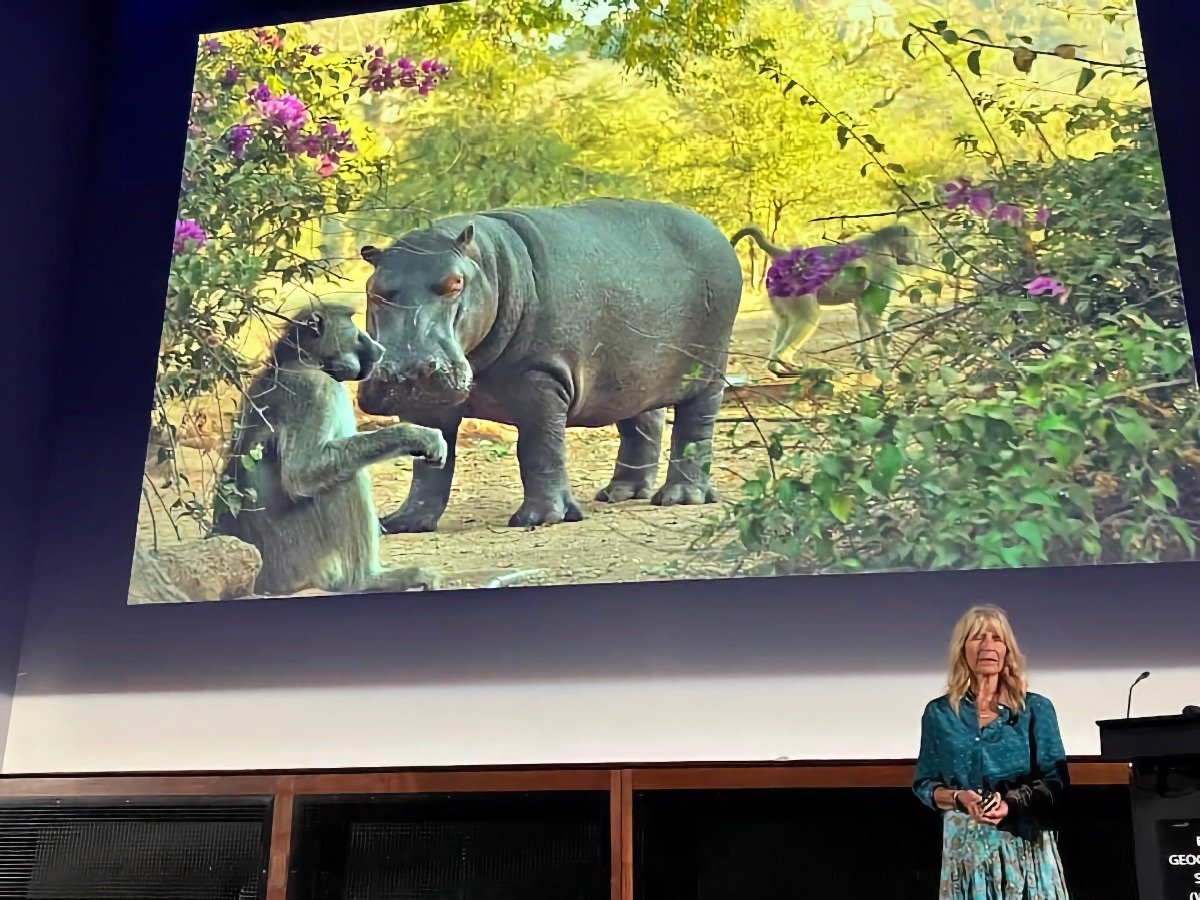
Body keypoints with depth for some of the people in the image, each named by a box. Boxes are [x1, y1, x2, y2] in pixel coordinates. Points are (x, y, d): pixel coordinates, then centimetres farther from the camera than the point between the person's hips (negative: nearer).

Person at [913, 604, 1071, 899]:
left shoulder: (1035, 709, 3)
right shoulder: (939, 713, 5)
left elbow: (1055, 780, 0)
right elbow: (924, 784, 6)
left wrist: (1012, 804, -17)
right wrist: (959, 798, -13)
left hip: (1025, 843, 0)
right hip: (965, 845, 1)